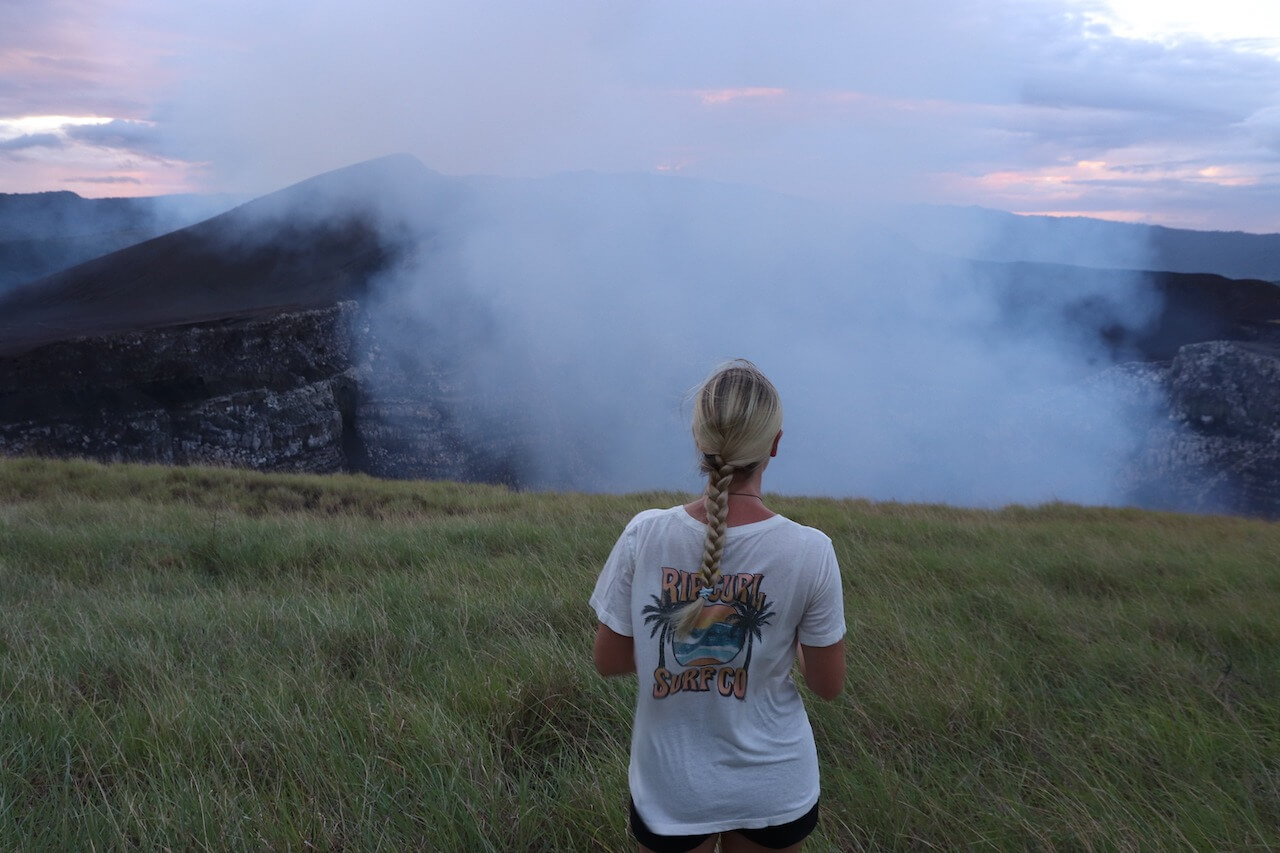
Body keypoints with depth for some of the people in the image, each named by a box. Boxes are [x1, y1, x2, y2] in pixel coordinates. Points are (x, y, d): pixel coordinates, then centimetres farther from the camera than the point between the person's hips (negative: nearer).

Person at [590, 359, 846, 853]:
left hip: (669, 790, 0)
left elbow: (607, 660, -7)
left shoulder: (644, 536, -17)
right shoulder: (810, 552, -19)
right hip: (774, 791, 0)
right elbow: (828, 685, -8)